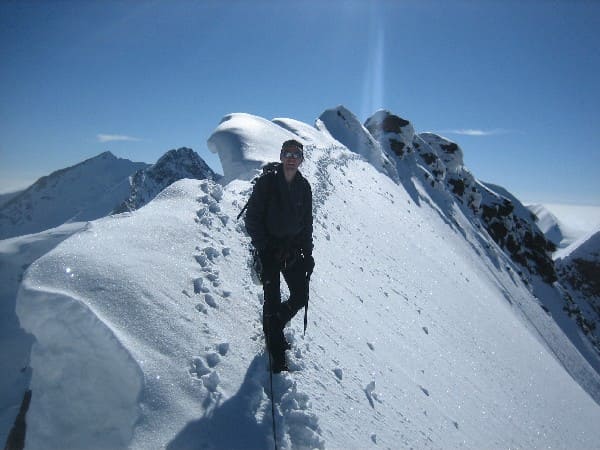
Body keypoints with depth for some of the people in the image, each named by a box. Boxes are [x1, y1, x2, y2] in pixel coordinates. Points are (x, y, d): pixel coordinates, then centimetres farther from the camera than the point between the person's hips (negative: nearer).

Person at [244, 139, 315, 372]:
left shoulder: (303, 186, 6)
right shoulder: (266, 182, -8)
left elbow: (307, 223, 12)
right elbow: (252, 219, -8)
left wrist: (308, 254, 8)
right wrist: (263, 247, -14)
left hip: (293, 250, 5)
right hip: (269, 250, -4)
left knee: (301, 297, 6)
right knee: (273, 300, -1)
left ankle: (274, 326, 34)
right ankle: (276, 352, 17)